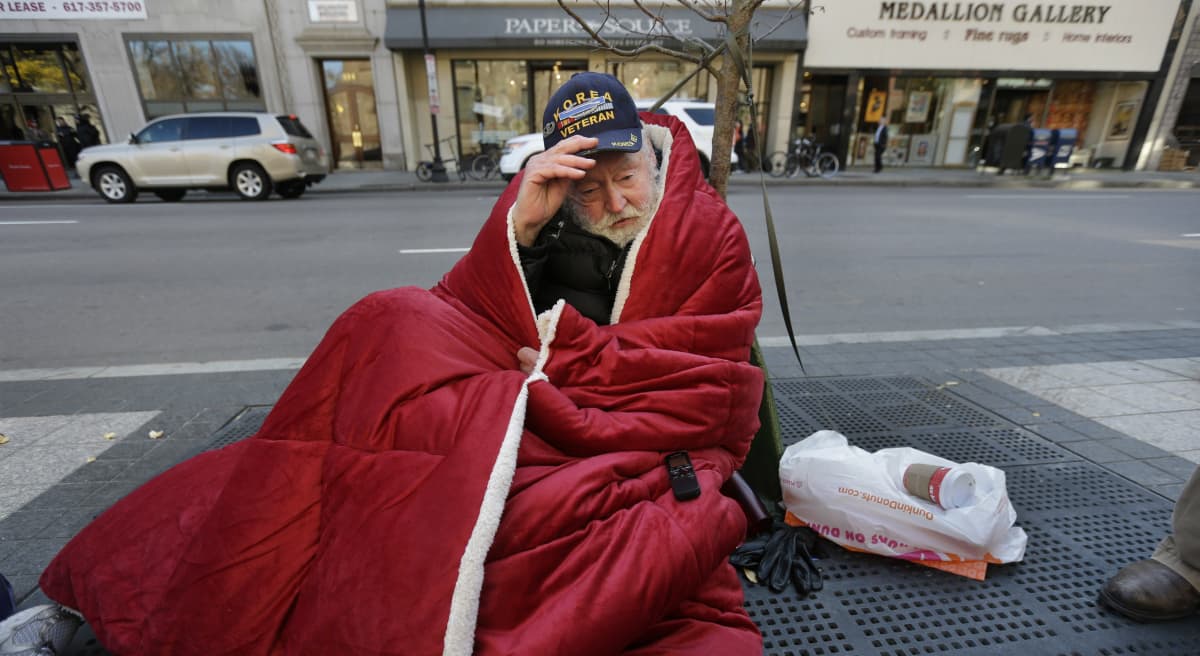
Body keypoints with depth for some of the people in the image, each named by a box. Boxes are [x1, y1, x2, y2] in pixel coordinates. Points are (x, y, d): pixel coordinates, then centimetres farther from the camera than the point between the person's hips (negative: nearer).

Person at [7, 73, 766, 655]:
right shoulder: (551, 212, 7)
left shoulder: (713, 236, 2)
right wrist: (517, 225, -17)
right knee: (397, 324, -20)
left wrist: (569, 352, -12)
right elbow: (466, 317, -1)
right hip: (532, 406, 2)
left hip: (643, 444, -1)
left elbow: (701, 390, -6)